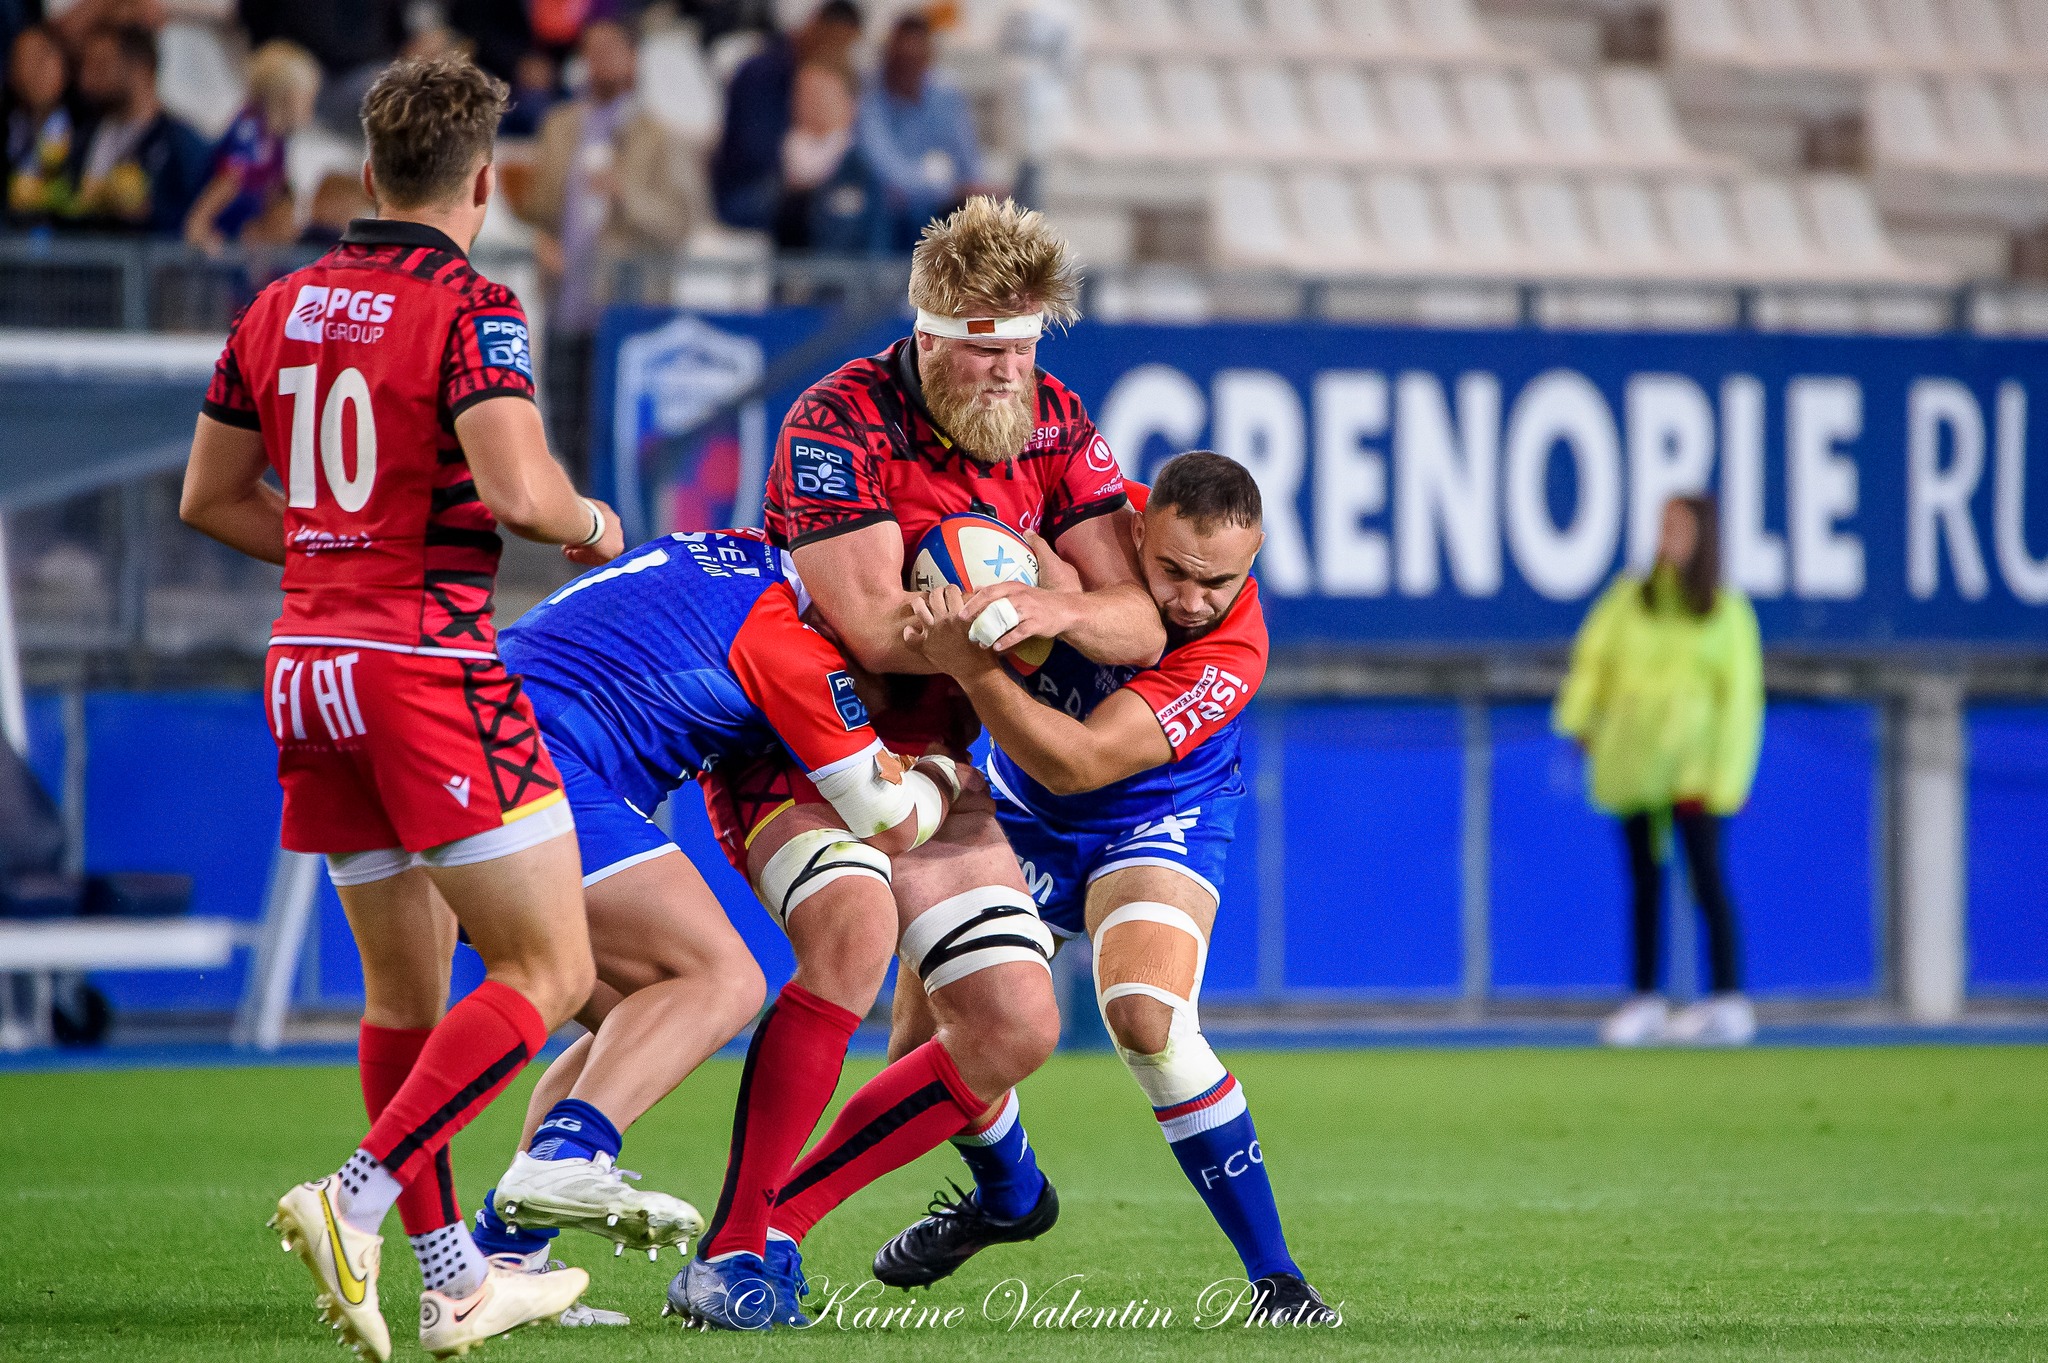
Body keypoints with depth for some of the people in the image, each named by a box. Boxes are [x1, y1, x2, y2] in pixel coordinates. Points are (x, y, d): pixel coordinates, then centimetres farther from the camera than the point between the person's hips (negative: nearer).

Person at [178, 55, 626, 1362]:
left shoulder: (280, 309, 11)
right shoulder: (470, 307, -10)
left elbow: (211, 497, 17)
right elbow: (518, 489, -22)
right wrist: (590, 521, -1)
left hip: (310, 665, 8)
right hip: (431, 667, -8)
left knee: (406, 989, 15)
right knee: (549, 972, -4)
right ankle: (357, 1204, -17)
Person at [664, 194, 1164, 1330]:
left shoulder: (1054, 424, -2)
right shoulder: (838, 422, -21)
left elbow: (1140, 629, -7)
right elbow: (877, 629, -28)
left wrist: (1066, 612, -28)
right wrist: (1013, 616, -19)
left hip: (928, 759, 7)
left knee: (1016, 1027, -4)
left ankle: (782, 1215, 2)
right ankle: (736, 1249, -32)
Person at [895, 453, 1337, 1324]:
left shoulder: (1230, 655, -33)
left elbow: (1077, 762, -37)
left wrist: (971, 667, -49)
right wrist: (1038, 572, -32)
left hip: (1154, 826, -4)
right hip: (1020, 816, 4)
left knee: (1148, 1021, -30)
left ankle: (1275, 1276, -20)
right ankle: (1007, 1194, 34)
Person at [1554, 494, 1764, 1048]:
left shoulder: (1727, 612, 1)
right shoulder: (1629, 598, 8)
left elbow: (1739, 697, -1)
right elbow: (1593, 656, 9)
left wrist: (1724, 777, -7)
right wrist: (1580, 720, -4)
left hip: (1693, 763, -3)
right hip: (1633, 763, 3)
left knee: (1705, 874, -10)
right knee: (1645, 879, 6)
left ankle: (1728, 1001, -10)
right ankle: (1645, 1003, 11)